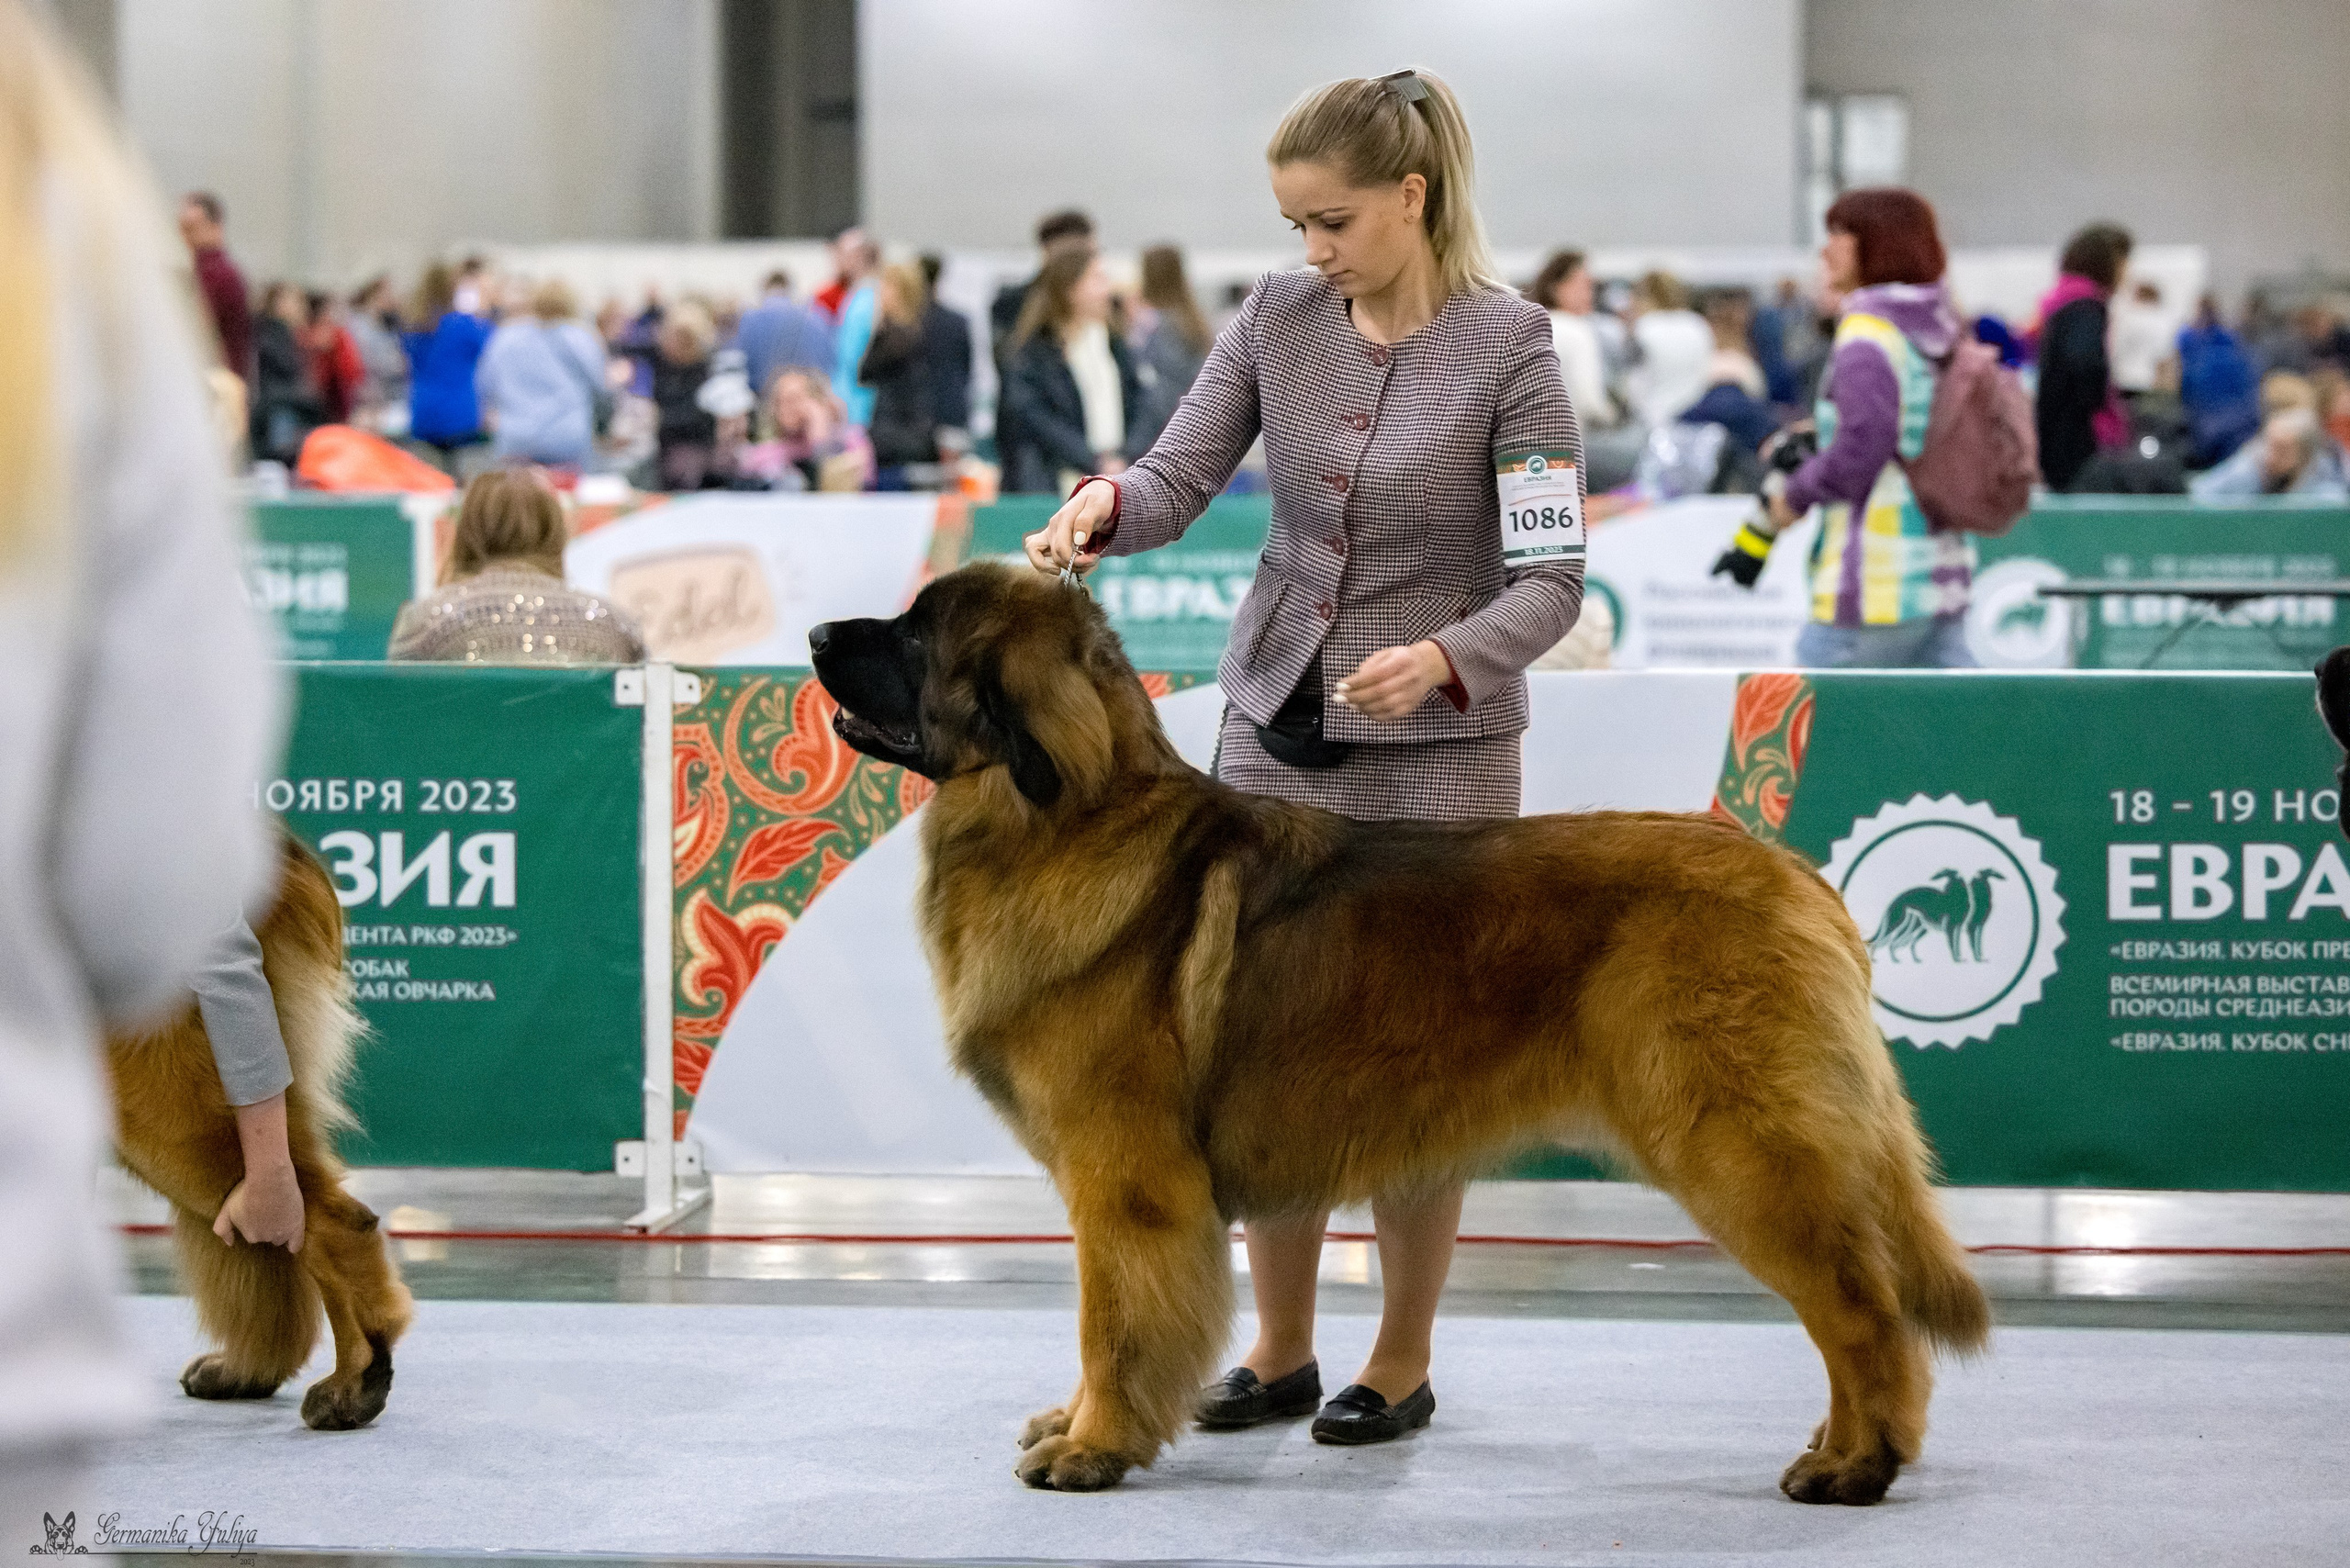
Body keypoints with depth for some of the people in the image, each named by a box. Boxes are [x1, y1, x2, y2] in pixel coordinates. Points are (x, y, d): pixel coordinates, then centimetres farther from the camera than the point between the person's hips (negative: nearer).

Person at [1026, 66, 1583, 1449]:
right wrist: (1102, 507, -25)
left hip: (1440, 742, -4)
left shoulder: (1511, 346, -14)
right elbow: (1179, 478, -3)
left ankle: (1403, 1366, 15)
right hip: (1277, 727, 4)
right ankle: (1281, 1352, 18)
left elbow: (1552, 582, -14)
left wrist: (1441, 658, -31)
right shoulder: (1278, 318, 0)